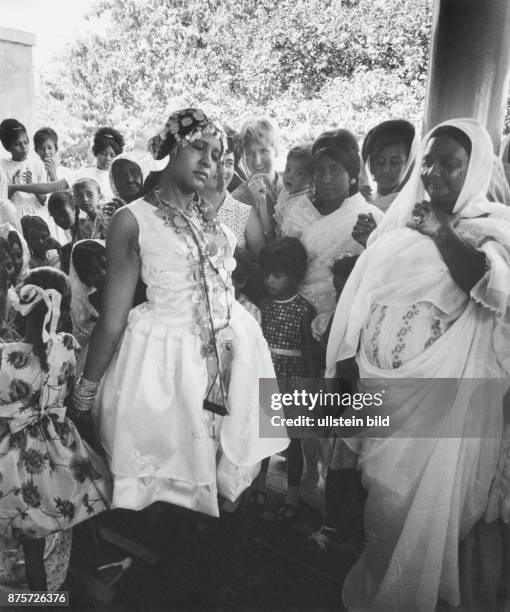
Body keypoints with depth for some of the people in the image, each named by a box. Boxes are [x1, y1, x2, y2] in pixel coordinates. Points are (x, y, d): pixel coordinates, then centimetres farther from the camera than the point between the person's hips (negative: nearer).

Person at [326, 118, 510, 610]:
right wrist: (346, 364, 6)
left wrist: (443, 235, -15)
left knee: (415, 501, 6)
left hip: (439, 395, -4)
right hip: (378, 386, 4)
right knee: (381, 490, 17)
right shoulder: (398, 221, 9)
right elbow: (361, 294, 9)